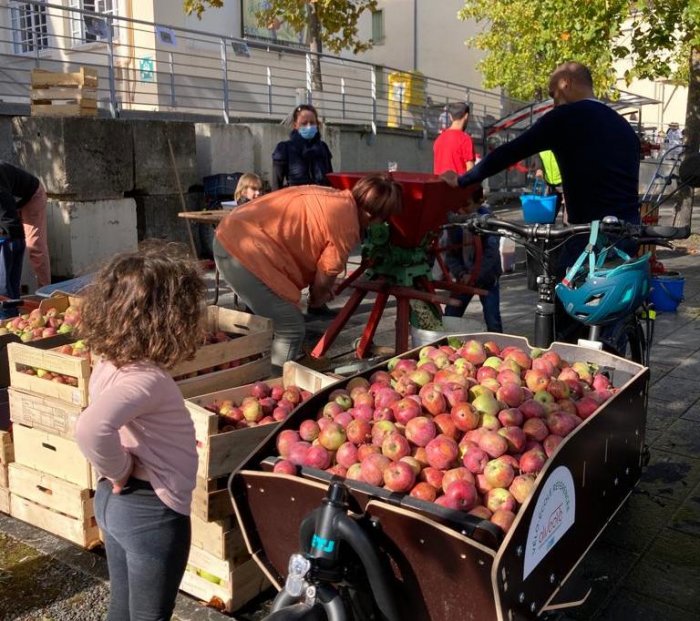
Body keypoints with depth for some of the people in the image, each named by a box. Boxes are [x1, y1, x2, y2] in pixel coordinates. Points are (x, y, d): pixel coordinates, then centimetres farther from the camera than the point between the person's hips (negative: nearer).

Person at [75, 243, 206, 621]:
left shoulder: (109, 364, -4)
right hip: (151, 511, -8)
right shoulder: (145, 379, -31)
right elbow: (91, 429, -47)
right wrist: (119, 472, -28)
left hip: (115, 502, 8)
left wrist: (118, 474, 8)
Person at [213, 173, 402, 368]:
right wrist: (317, 297, 19)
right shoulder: (346, 226, -11)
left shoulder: (331, 196, 13)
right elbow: (324, 276, -3)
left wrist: (322, 290, 20)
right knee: (291, 329, 0)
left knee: (268, 320, 25)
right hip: (247, 253, -10)